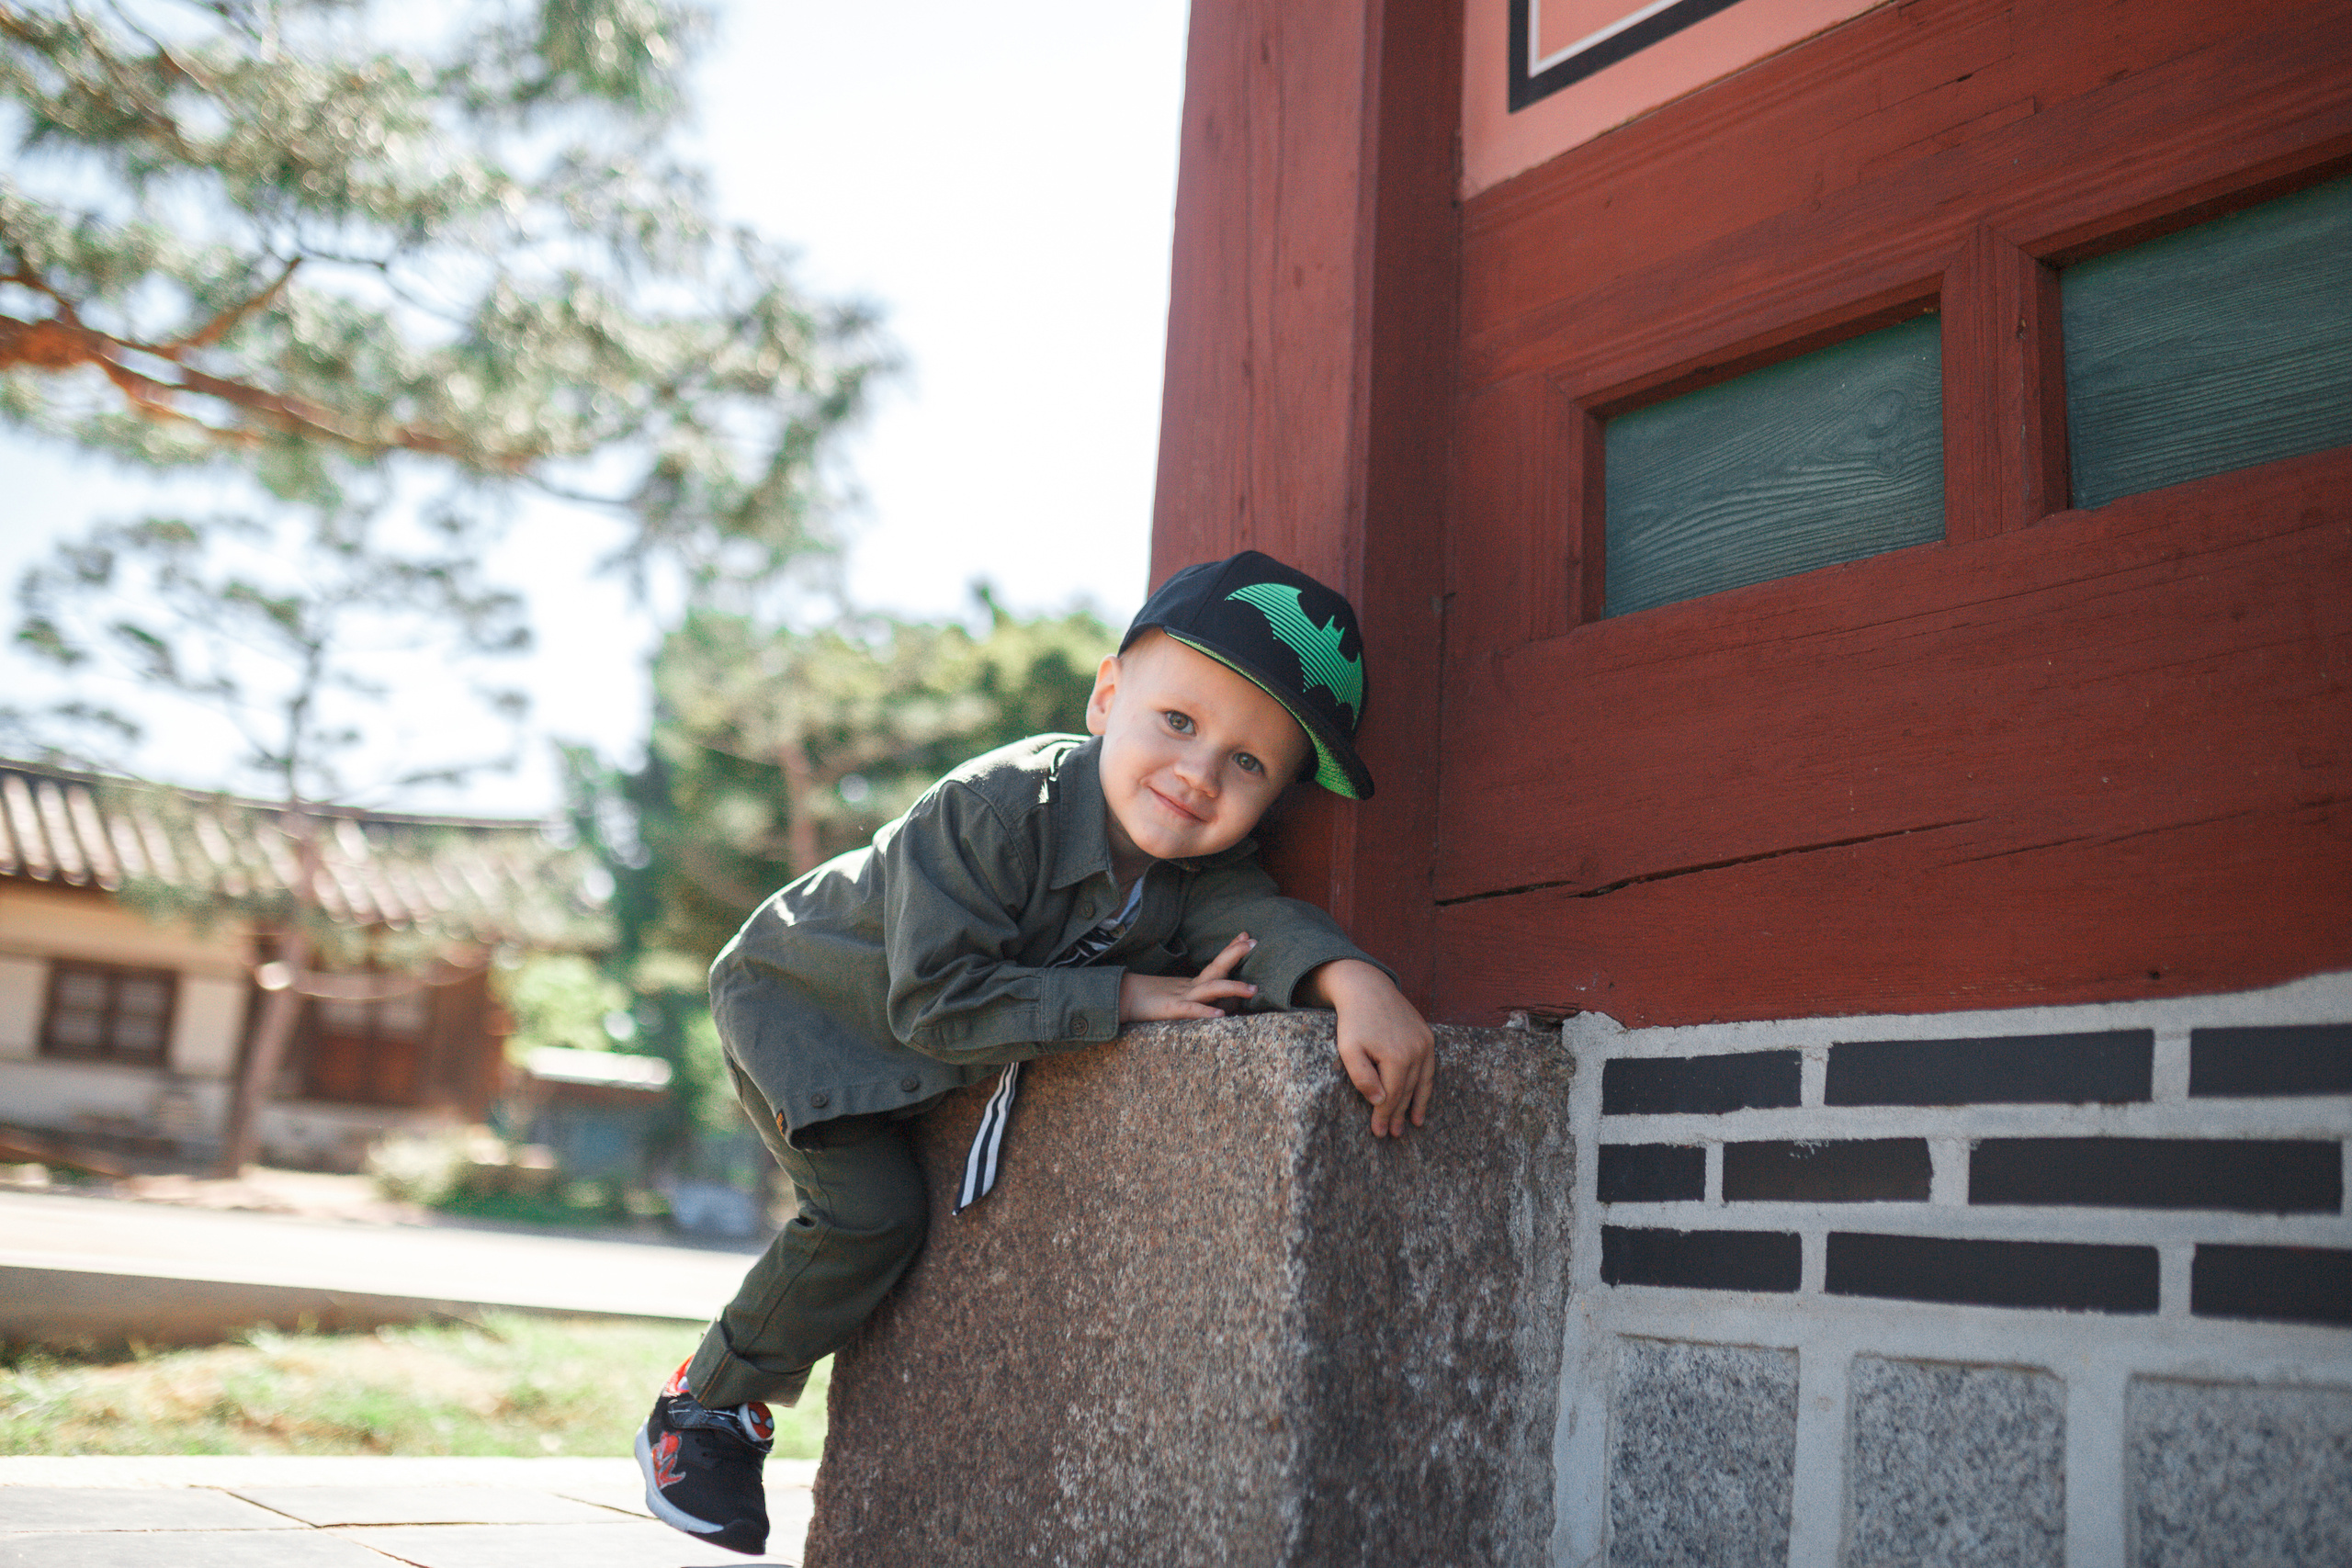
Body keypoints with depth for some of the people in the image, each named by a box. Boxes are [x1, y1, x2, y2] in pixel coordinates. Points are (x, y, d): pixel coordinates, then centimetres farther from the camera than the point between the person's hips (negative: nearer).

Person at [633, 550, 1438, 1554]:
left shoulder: (1203, 863, -21)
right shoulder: (990, 810, -39)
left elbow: (1258, 918, -38)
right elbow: (937, 1000, -39)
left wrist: (1353, 980, -61)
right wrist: (1124, 995, -41)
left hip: (946, 1065, 6)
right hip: (802, 1004, -6)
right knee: (873, 1216, -18)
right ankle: (709, 1405, 4)